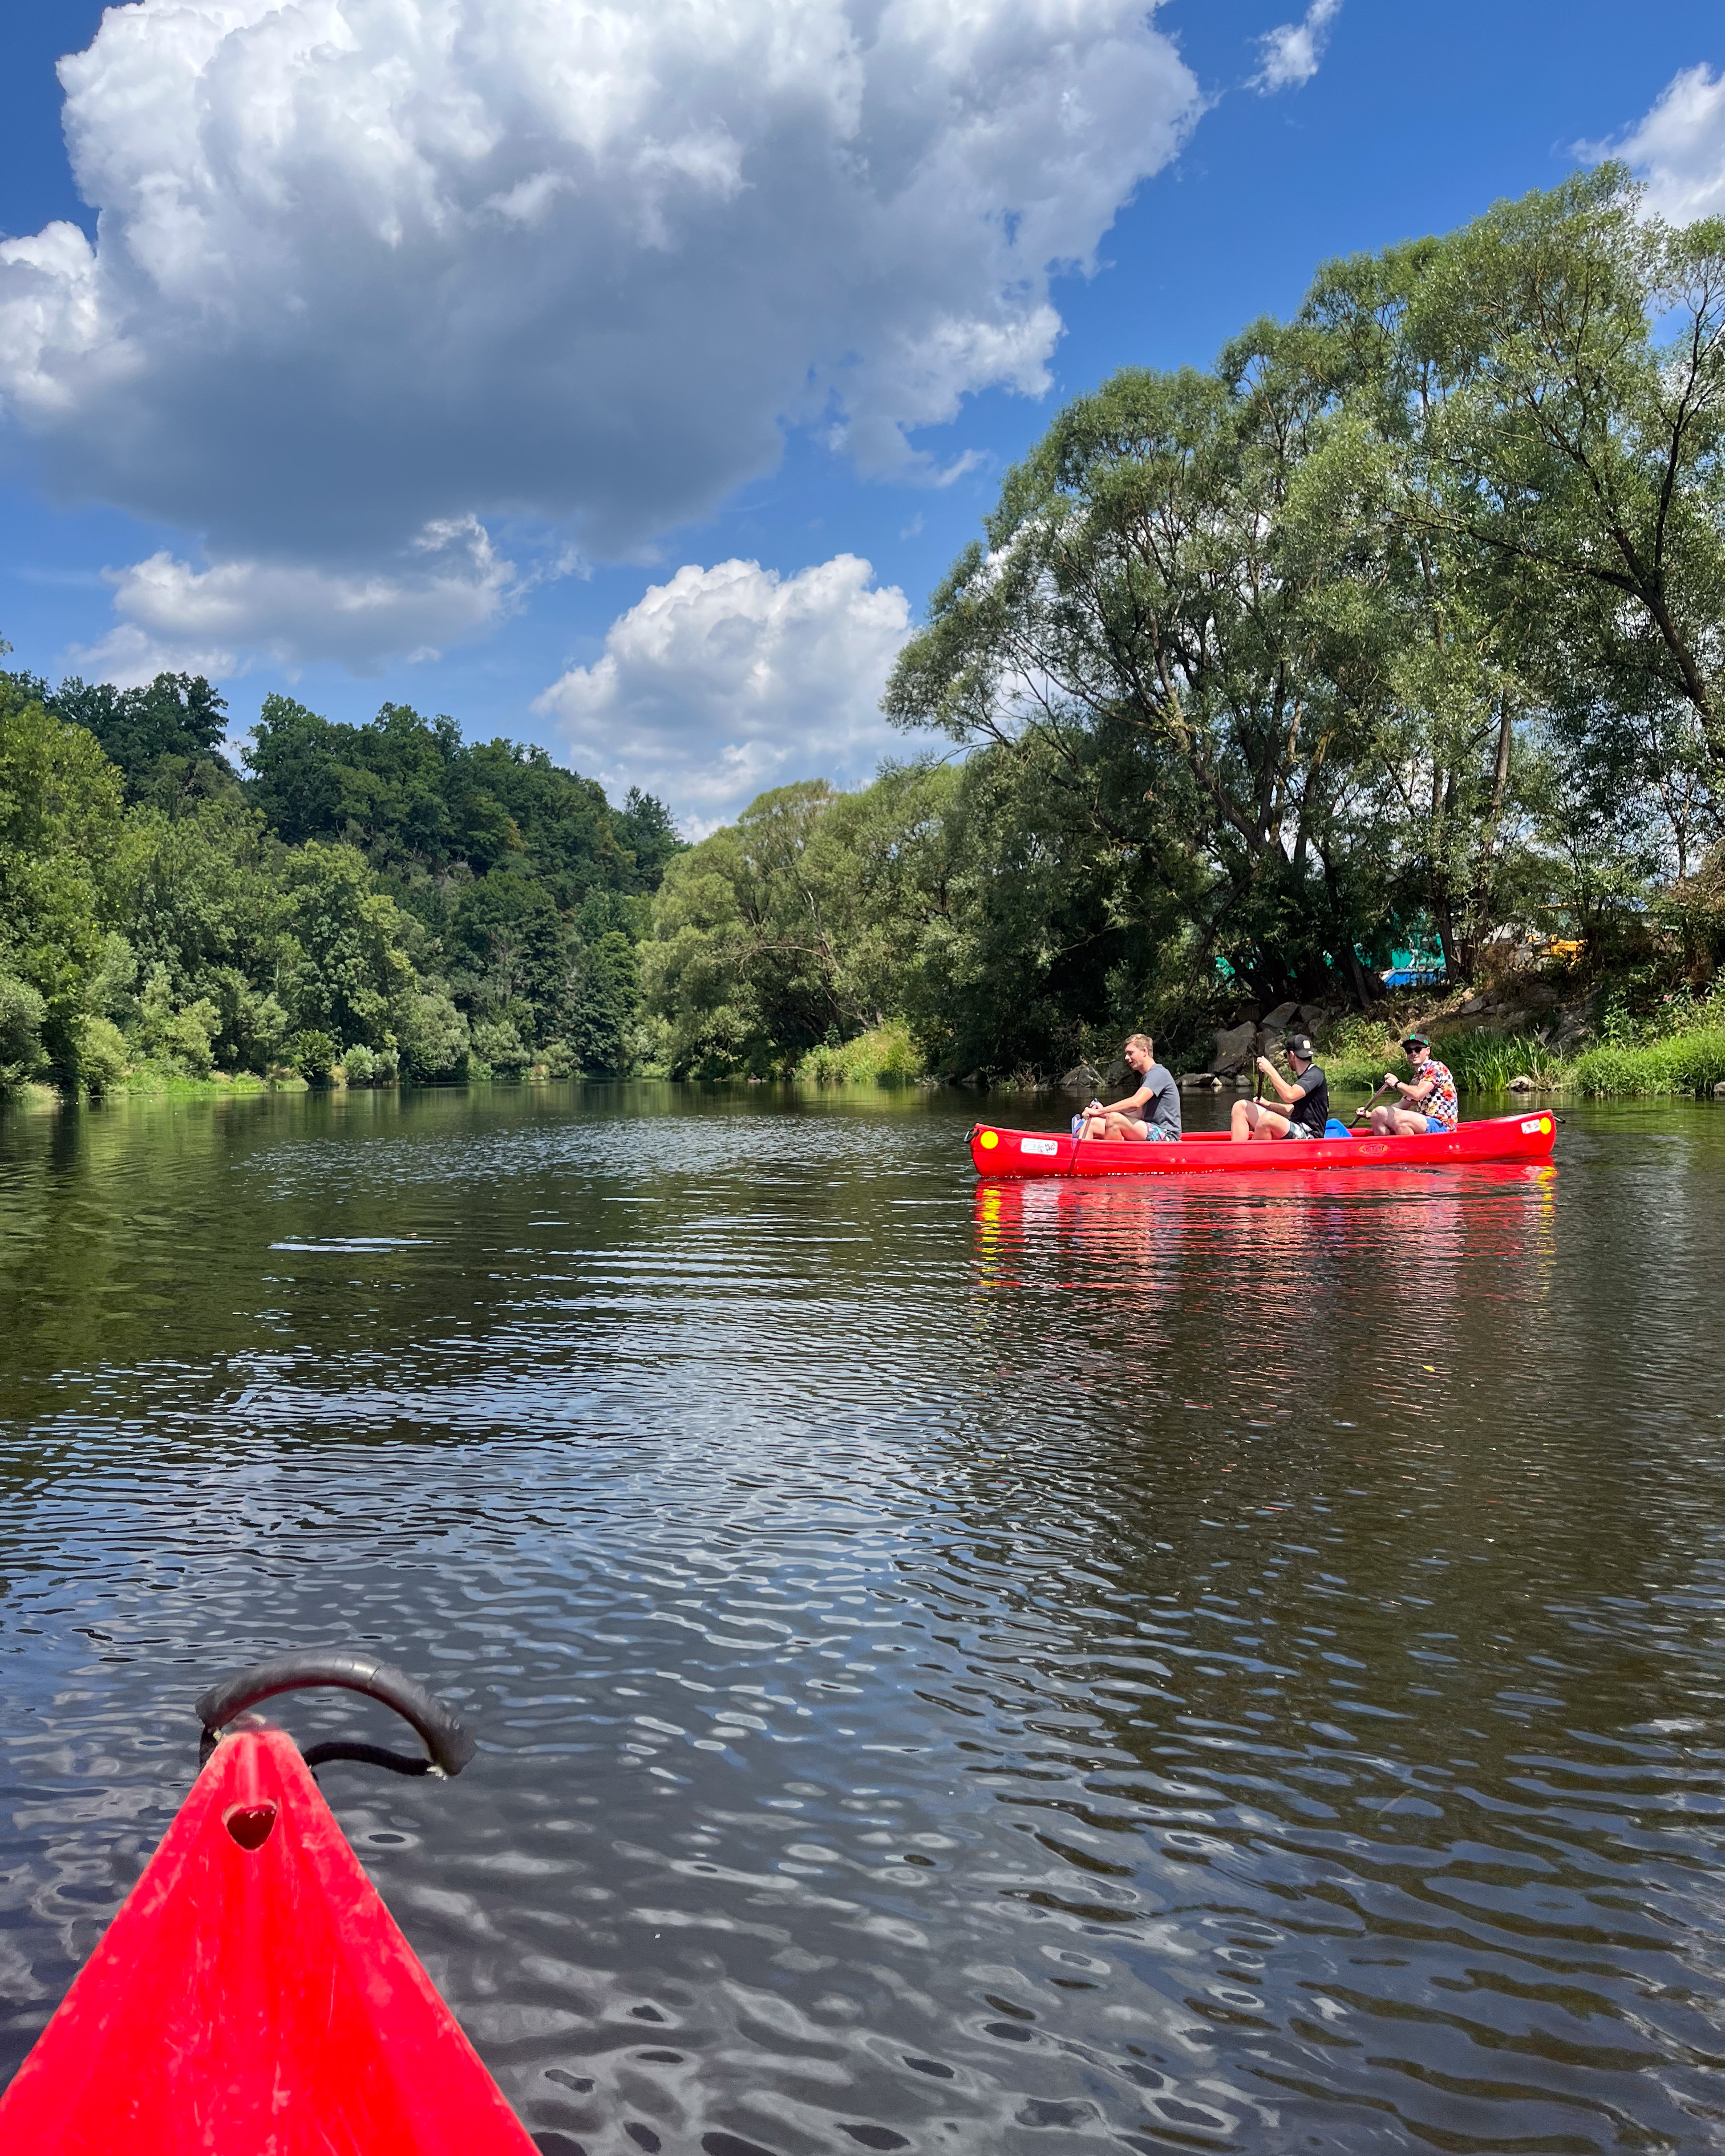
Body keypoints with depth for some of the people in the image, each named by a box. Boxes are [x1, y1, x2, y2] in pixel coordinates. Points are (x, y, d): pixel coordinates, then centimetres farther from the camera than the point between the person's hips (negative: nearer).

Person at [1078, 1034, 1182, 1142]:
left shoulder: (1159, 1074, -10)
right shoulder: (1145, 1078, 22)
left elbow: (1135, 1103, -24)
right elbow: (1139, 1115, 17)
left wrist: (1100, 1112, -20)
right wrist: (1105, 1112, 4)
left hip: (1165, 1135, -10)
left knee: (1115, 1119, -31)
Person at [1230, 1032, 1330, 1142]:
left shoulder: (1315, 1075, -9)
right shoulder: (1305, 1076, 21)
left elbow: (1289, 1096, -26)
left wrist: (1270, 1070, -19)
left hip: (1310, 1136, -10)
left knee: (1268, 1119, -39)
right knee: (1241, 1107, 2)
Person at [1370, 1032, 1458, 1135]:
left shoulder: (1436, 1068, -8)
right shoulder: (1416, 1078, 19)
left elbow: (1418, 1094, -22)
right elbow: (1403, 1105, 22)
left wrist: (1397, 1084, -5)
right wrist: (1370, 1114, 13)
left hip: (1442, 1126, -9)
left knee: (1399, 1118, -33)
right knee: (1378, 1113, 4)